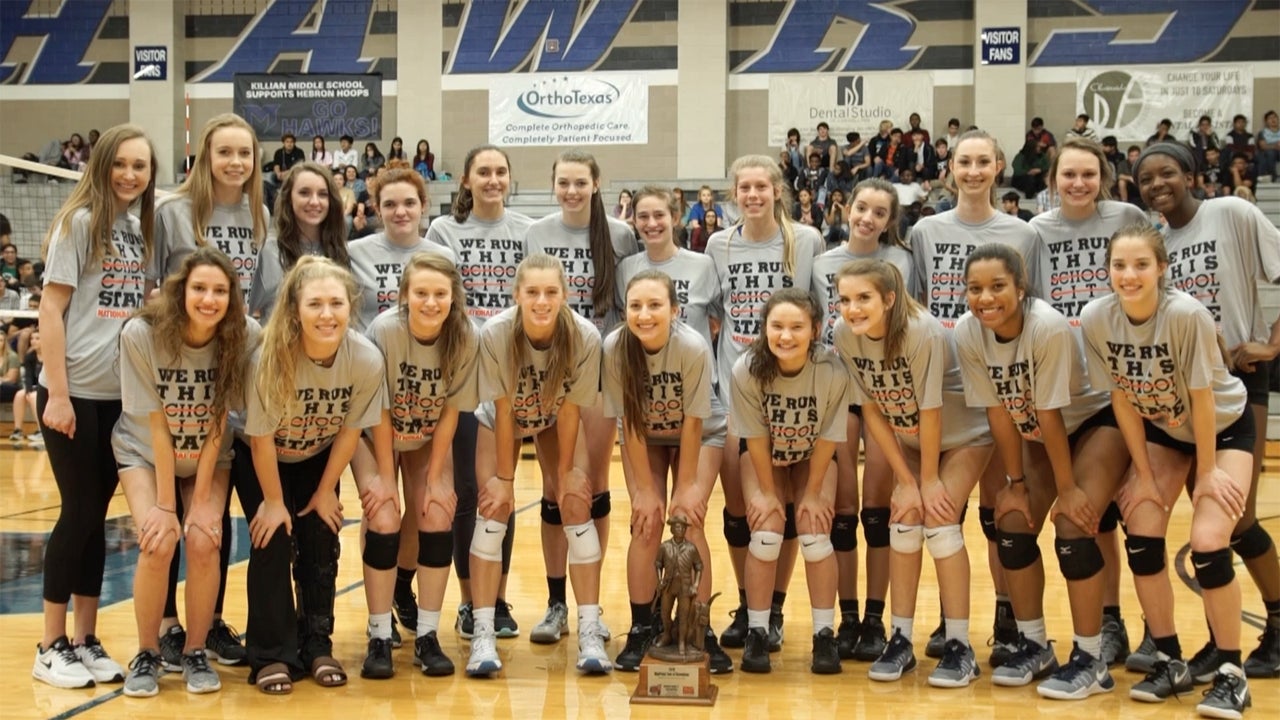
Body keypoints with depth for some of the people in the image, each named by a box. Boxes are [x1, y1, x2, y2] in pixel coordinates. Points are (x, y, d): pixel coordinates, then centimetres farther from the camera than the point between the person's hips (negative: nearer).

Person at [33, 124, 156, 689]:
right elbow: (51, 311, -10)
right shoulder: (79, 222, -8)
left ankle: (86, 639, 19)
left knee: (96, 515, 10)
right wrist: (58, 394, -15)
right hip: (75, 393, -5)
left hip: (123, 395, 5)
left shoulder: (143, 227, 9)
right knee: (78, 512, -1)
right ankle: (51, 647, 10)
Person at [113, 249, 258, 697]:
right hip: (145, 452, -1)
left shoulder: (244, 338, -23)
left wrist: (202, 498, -16)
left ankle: (195, 652, 3)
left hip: (210, 456, 1)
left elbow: (219, 421, -15)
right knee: (159, 541, -21)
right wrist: (165, 504, -19)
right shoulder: (141, 334, -26)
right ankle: (147, 655, 0)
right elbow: (157, 424, -20)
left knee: (203, 540, -19)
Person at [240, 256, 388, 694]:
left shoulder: (367, 360, -28)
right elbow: (261, 438, -23)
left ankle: (317, 646, 13)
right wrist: (273, 501, -14)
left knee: (321, 545, -3)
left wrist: (326, 491, -4)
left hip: (317, 459, 3)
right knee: (273, 541, -12)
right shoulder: (271, 358, -35)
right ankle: (271, 655, -1)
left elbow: (350, 431, -13)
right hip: (261, 461, -2)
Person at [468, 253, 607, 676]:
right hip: (501, 420, 0)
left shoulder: (585, 337, -32)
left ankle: (590, 632, -7)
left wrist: (565, 470, -12)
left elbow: (570, 409, -20)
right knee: (494, 505, -15)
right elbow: (503, 410, -23)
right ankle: (483, 634, -11)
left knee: (575, 502, -12)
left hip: (555, 423, 1)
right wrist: (504, 477, -17)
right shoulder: (495, 334, -33)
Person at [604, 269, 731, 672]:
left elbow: (692, 422, -23)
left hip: (700, 437, -1)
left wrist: (687, 486, -19)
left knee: (688, 520, -14)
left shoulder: (694, 348, -33)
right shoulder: (615, 348, -28)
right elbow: (630, 425, -19)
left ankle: (699, 630, -4)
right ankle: (642, 629, 2)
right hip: (644, 439, 2)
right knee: (646, 522, -11)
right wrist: (645, 490, -17)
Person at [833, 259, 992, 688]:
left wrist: (930, 480, -16)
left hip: (962, 436, -4)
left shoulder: (923, 333, -33)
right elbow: (870, 410, -11)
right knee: (904, 520, -5)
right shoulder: (845, 336, -18)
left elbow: (930, 412, -25)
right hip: (908, 439, 5)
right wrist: (906, 480, -9)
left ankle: (959, 646, -8)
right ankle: (901, 640, 7)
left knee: (939, 521, -16)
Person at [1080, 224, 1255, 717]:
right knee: (1141, 536, -8)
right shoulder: (1095, 319, -21)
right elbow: (1122, 399, -12)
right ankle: (1170, 662, 10)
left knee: (1208, 541, -17)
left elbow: (1202, 398, -24)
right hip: (1160, 428, 4)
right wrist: (1144, 475, -8)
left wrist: (1207, 471, -14)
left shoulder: (1188, 314, -33)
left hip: (1223, 425, -4)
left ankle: (1230, 674, -1)